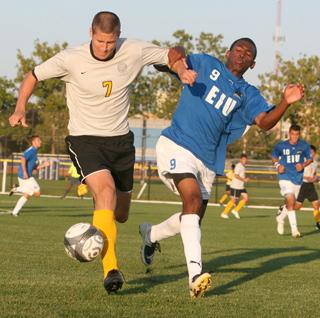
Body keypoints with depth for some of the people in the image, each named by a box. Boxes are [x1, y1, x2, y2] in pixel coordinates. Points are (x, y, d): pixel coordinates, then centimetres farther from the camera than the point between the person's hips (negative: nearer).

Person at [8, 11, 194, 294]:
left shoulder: (134, 52, -9)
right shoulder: (70, 60, -13)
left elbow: (172, 54, 4)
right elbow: (34, 76, 1)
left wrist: (182, 69, -18)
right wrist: (20, 110, -13)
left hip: (121, 141, 4)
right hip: (85, 140, -4)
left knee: (120, 215, 12)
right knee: (106, 190, -31)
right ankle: (111, 268, -35)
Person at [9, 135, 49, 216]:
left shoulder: (34, 152, 21)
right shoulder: (31, 150, -10)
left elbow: (35, 168, 25)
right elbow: (23, 159, -26)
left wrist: (43, 165, 9)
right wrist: (25, 172, -28)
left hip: (22, 176, 10)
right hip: (26, 176, -10)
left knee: (26, 195, 14)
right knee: (37, 193, -7)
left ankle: (15, 212, 11)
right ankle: (18, 188, -9)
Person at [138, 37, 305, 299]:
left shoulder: (248, 95, 10)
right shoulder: (205, 65, 5)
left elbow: (265, 122, -6)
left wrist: (286, 102, -25)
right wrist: (180, 67, -22)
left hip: (206, 160, 6)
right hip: (177, 146, -6)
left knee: (193, 219, 14)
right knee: (193, 199, -27)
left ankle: (151, 234, 45)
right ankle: (195, 274, -37)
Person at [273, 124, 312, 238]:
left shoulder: (304, 146, -2)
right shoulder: (281, 146, -4)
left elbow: (309, 159, 10)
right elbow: (274, 157, 12)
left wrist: (303, 165, -10)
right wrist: (278, 165, -8)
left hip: (298, 178, 3)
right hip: (285, 177, -3)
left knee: (290, 203, 15)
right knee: (291, 201, -20)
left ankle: (281, 218, 46)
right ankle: (294, 229, -20)